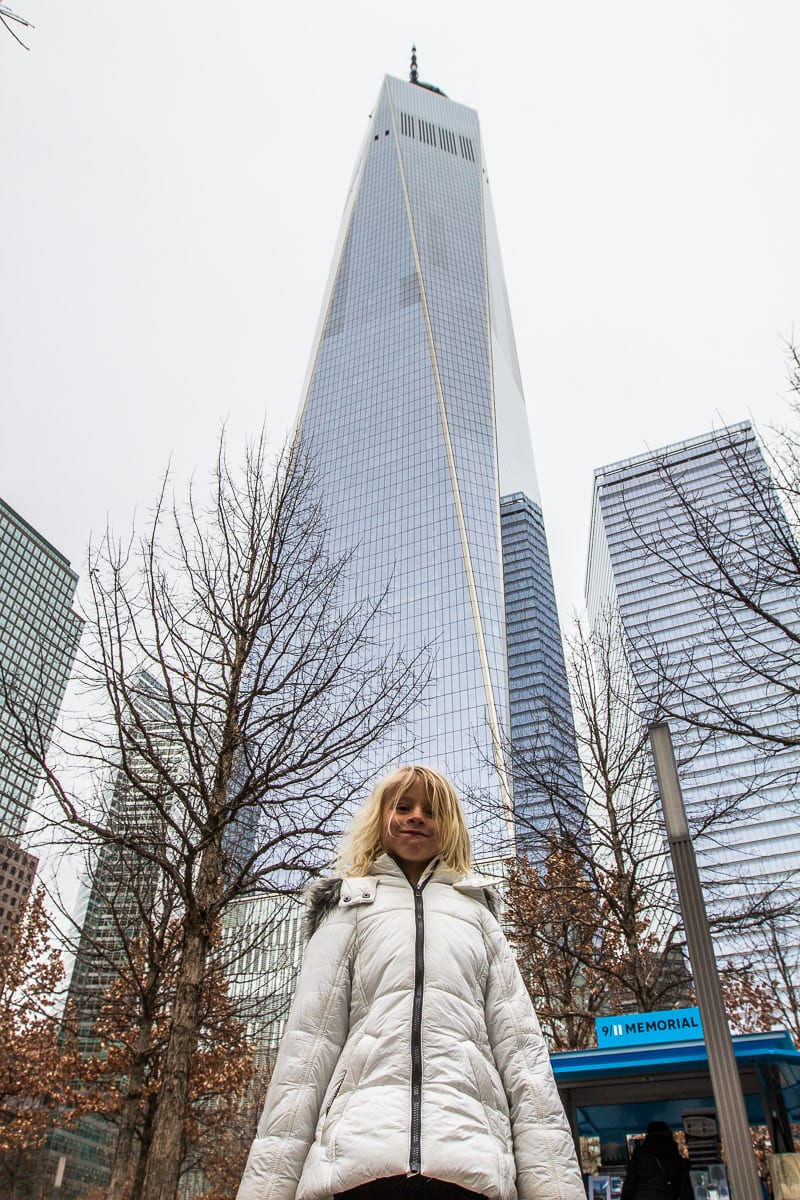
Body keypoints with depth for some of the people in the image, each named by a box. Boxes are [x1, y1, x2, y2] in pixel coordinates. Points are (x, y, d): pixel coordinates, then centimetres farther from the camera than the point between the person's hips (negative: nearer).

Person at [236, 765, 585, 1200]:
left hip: (472, 1160, 1)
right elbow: (307, 1037, 7)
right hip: (362, 1151, -1)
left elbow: (518, 1042, 12)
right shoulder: (350, 907, 17)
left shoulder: (477, 911, 21)